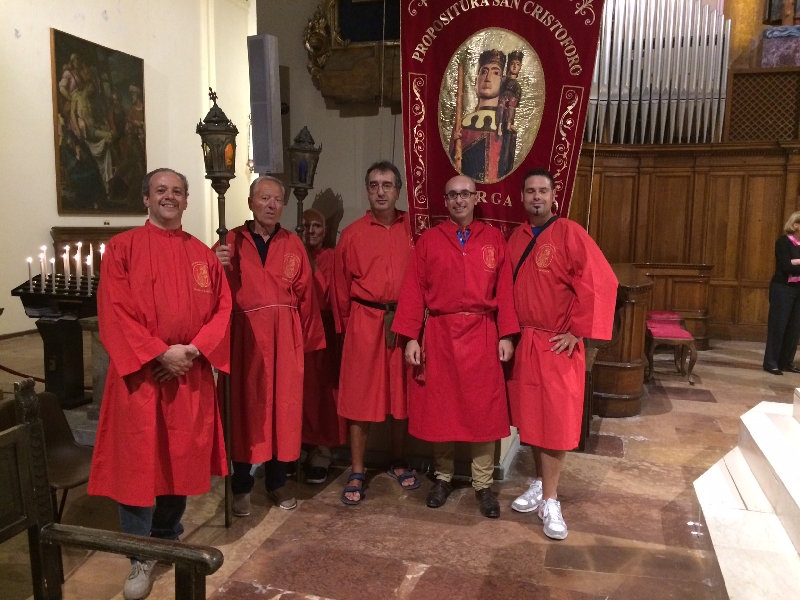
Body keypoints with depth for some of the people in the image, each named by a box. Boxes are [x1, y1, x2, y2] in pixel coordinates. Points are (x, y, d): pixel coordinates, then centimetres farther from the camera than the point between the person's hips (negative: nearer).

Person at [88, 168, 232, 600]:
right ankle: (140, 558, 14)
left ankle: (169, 537, 32)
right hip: (139, 372, -3)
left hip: (190, 373, 4)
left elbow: (222, 308, 6)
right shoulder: (122, 247, -1)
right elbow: (113, 312, -9)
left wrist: (194, 349, -10)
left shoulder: (202, 253, 10)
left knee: (182, 457, 12)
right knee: (138, 462, 0)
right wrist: (159, 353, -17)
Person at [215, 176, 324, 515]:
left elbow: (305, 295, 8)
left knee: (283, 406, 7)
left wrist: (309, 339, 7)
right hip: (244, 335, -2)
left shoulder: (293, 245, 9)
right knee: (244, 407, 4)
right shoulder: (231, 242, 4)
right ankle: (241, 486, 19)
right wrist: (219, 267, -19)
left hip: (285, 336, 2)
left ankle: (277, 481, 24)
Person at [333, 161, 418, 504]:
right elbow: (342, 288, 6)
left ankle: (398, 463, 31)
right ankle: (357, 474, 16)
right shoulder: (352, 234, 1)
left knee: (403, 395, 11)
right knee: (360, 397, 3)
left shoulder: (412, 230, 4)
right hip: (365, 323, -1)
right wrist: (346, 328, 9)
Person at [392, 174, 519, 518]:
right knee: (438, 409, 8)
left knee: (484, 410, 5)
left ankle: (482, 484, 19)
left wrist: (506, 335, -2)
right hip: (439, 335, 0)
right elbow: (413, 291, -1)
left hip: (482, 336, 0)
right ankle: (443, 477, 26)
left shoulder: (494, 239, 5)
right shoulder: (428, 241, 3)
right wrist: (411, 337, -7)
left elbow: (505, 291, 3)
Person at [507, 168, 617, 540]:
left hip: (557, 346, -5)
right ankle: (541, 484, 29)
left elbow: (600, 283, -17)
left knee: (556, 420, 0)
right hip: (522, 342, 6)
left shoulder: (569, 233, -11)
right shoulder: (515, 238, 7)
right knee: (529, 417, 13)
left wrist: (576, 332, -15)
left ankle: (549, 500, 11)